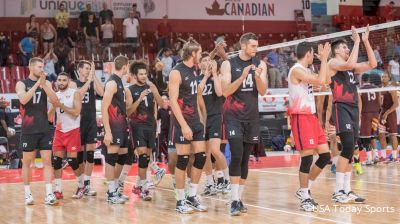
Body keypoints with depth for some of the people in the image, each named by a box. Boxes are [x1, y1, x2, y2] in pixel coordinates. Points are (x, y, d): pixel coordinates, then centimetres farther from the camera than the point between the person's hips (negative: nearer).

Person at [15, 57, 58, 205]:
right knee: (27, 162, 5)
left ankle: (49, 194, -4)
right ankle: (28, 194, 14)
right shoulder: (21, 84, -1)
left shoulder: (46, 83, 8)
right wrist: (37, 83, -21)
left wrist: (43, 84, -16)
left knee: (47, 161, -2)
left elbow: (55, 100, -6)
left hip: (45, 129, 3)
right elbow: (23, 99, -20)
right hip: (28, 130, -3)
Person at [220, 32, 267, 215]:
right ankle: (234, 200, -14)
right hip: (234, 116, -4)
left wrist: (257, 77, -19)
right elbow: (225, 91, -11)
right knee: (236, 156, -15)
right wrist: (242, 77, -23)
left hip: (252, 116, 4)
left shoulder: (260, 64, 5)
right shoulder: (229, 64, -4)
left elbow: (263, 92, -1)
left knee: (245, 158, 6)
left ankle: (239, 198, 14)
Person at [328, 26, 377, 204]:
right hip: (341, 108, -8)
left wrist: (365, 41, 10)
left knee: (350, 150, 7)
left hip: (353, 109, 8)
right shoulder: (333, 63, -3)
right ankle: (338, 191, -14)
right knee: (348, 146, -18)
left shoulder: (351, 67, 19)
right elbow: (349, 64, -22)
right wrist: (356, 42, -13)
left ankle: (347, 190, 12)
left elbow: (372, 64, 15)